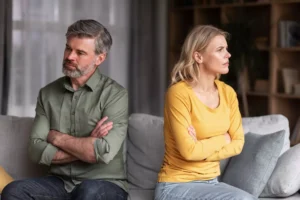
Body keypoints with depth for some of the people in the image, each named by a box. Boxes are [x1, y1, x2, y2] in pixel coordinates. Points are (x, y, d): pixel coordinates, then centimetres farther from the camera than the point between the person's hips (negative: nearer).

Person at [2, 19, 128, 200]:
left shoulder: (115, 94, -6)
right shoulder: (48, 93, 8)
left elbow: (104, 152, -19)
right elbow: (36, 150, -1)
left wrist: (57, 137, -5)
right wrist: (87, 146, -11)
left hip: (105, 184, -3)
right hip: (60, 183, 4)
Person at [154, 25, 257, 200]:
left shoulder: (228, 93, 5)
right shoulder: (179, 93, -16)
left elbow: (238, 144, 2)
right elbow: (188, 151, -21)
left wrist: (203, 149, -12)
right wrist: (223, 139, -6)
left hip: (210, 183, 7)